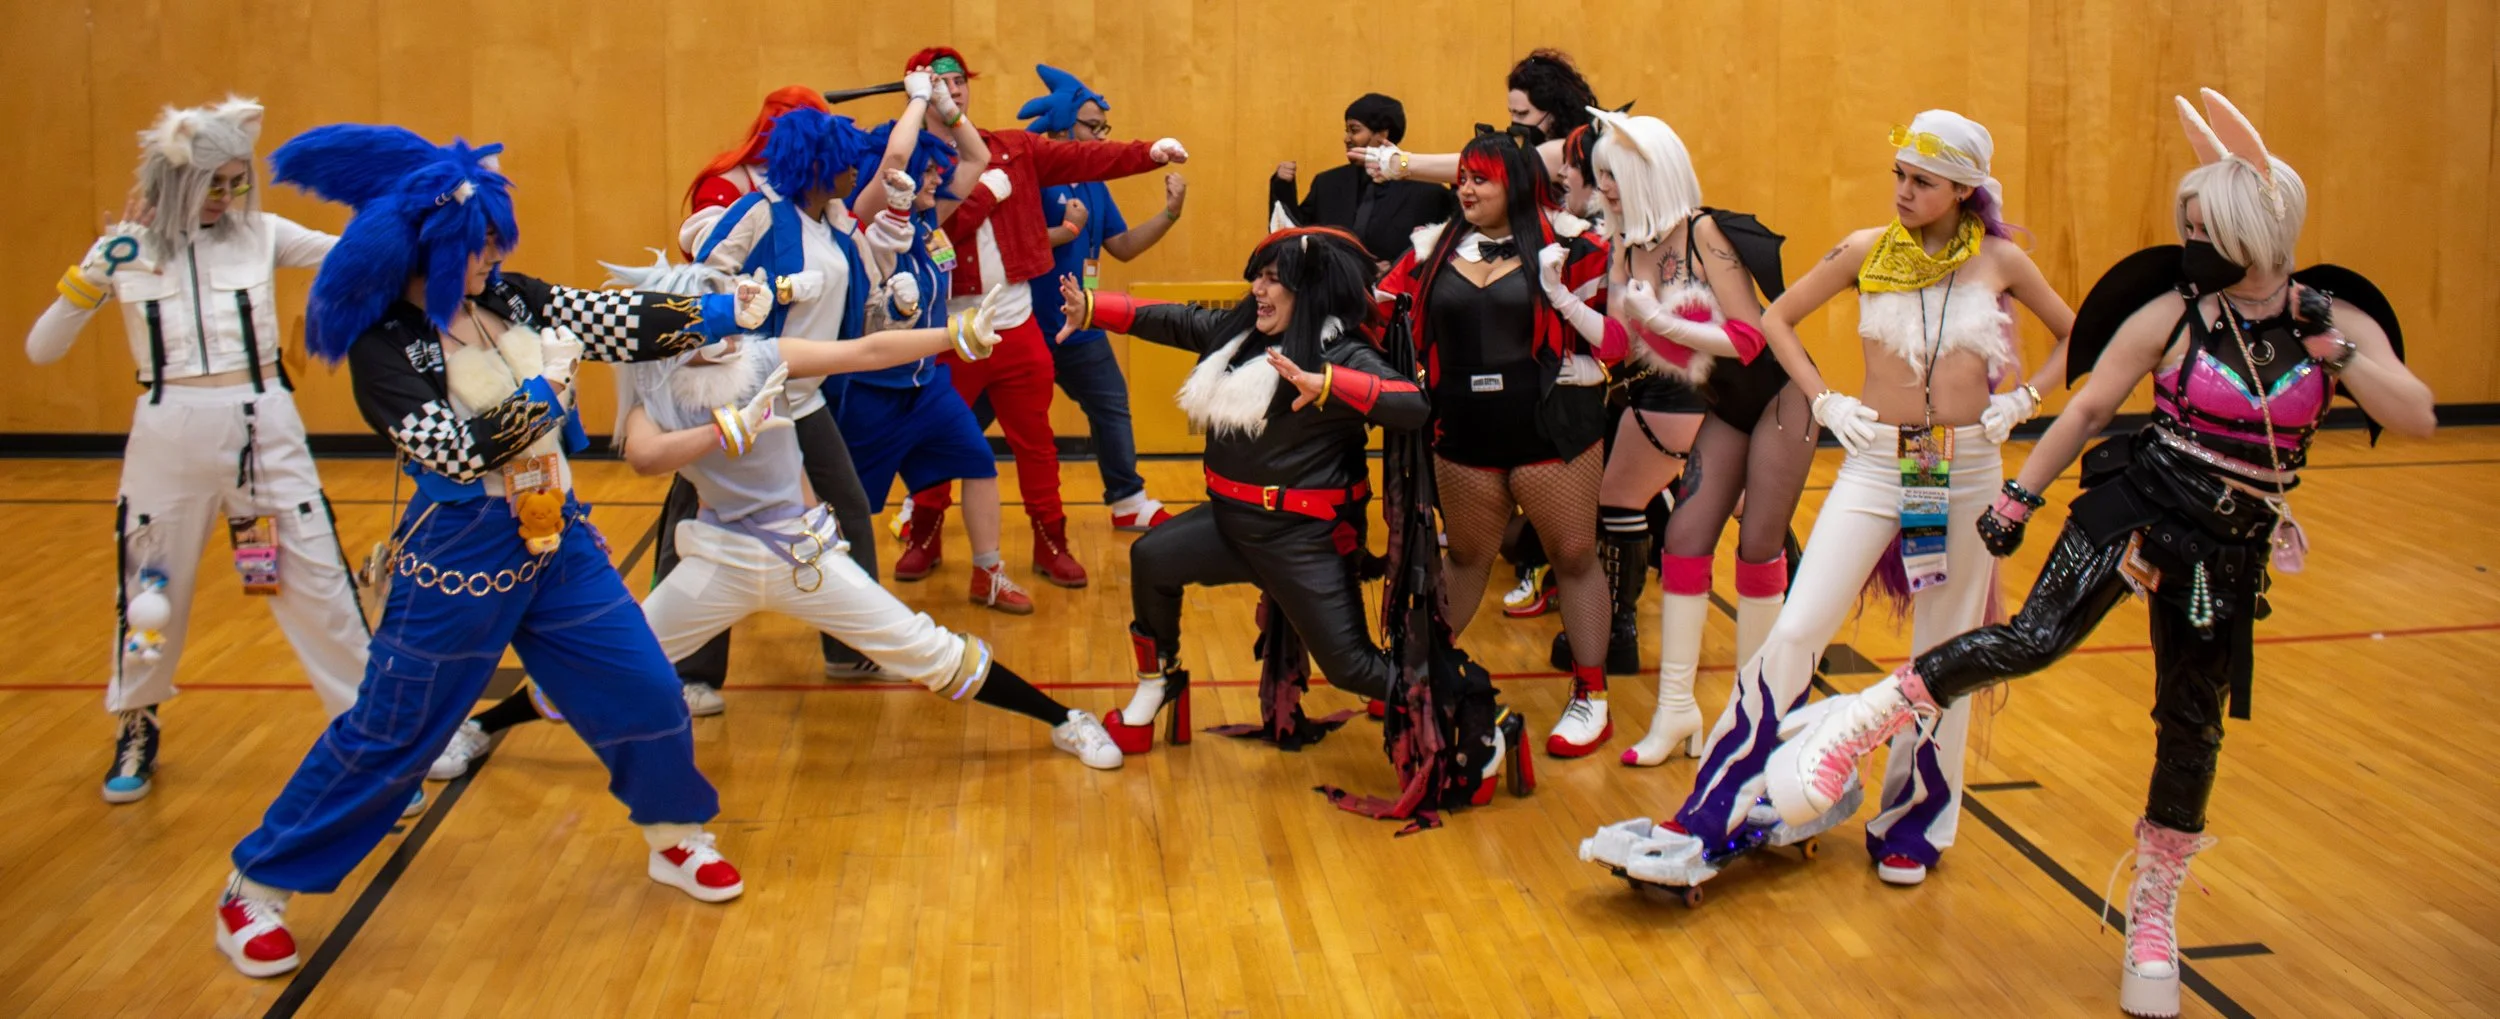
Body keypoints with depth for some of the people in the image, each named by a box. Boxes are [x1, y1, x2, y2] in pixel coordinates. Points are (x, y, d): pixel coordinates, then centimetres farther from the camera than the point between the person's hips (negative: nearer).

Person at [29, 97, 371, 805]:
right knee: (150, 589, 12)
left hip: (265, 429, 0)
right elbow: (41, 350, -1)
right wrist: (94, 273, -14)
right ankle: (136, 731, 35)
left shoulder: (261, 235, 1)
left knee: (319, 583, 3)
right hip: (170, 436, 0)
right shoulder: (125, 252, 0)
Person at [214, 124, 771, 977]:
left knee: (644, 690, 8)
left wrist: (722, 315, -2)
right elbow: (457, 449, -25)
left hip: (555, 540, 6)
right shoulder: (383, 347, -16)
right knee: (390, 736, 3)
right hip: (460, 561, -6)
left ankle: (674, 839, 31)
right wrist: (541, 391, -19)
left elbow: (618, 324, 1)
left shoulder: (505, 299, 1)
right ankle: (255, 890, 18)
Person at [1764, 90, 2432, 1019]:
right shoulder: (2170, 314, -6)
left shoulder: (2338, 321, -3)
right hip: (2136, 510, -2)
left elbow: (2417, 420, -12)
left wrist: (2330, 348, -22)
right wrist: (2016, 501, 1)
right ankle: (1857, 723, -17)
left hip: (2227, 554, 2)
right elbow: (2086, 409, 0)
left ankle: (2154, 916, 28)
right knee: (2035, 638, -26)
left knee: (2192, 730, 11)